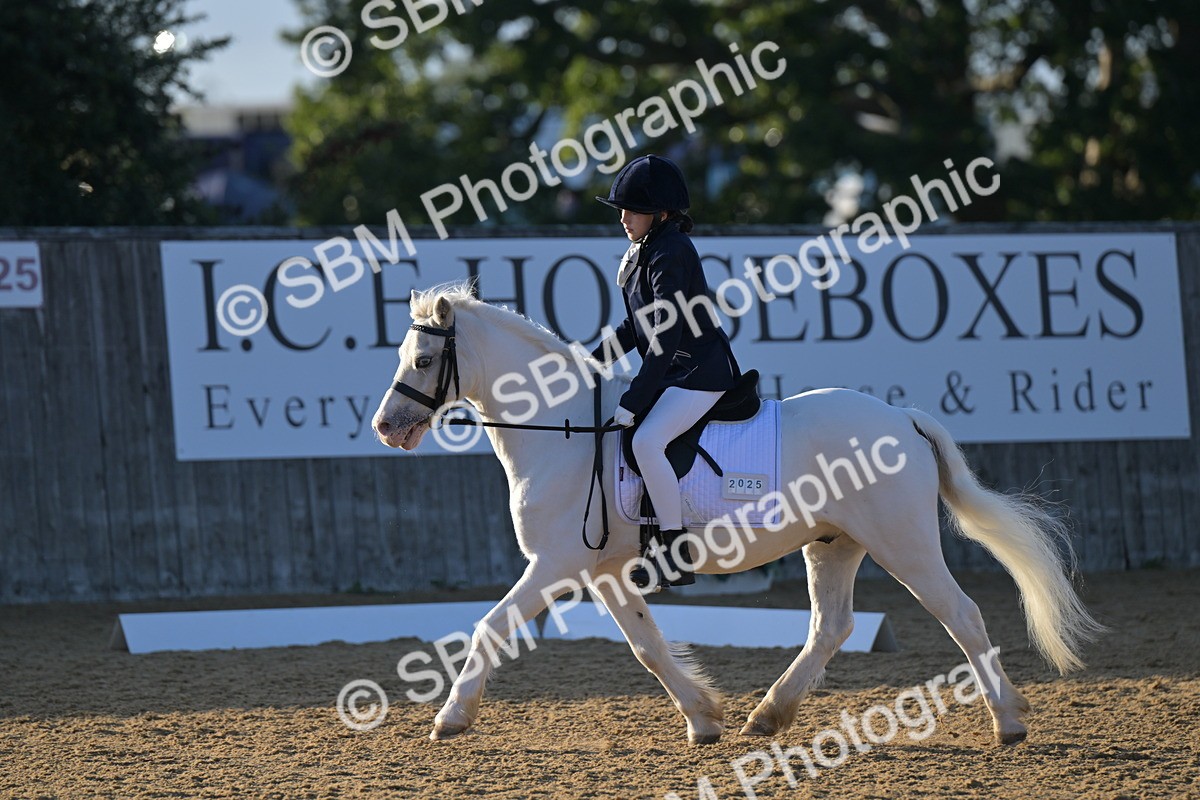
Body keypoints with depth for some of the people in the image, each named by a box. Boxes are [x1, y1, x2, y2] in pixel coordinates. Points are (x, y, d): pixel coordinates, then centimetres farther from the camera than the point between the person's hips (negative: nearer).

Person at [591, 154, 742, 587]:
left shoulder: (670, 255, -20)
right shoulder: (640, 252, 10)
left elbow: (664, 339, -24)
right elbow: (635, 327, 20)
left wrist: (632, 403, -25)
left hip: (702, 372, -11)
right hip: (672, 372, 11)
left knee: (646, 441, -28)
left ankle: (677, 556, -24)